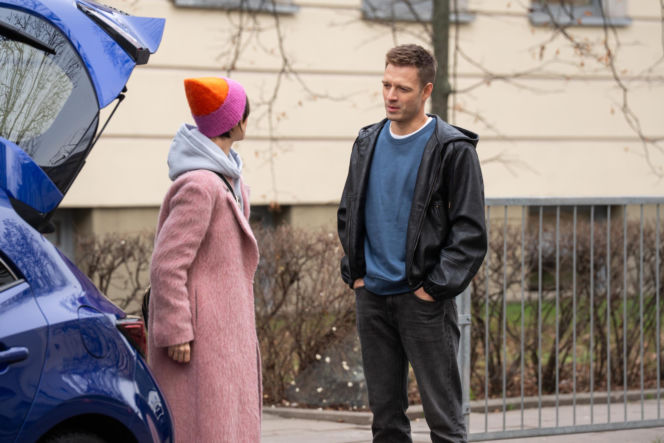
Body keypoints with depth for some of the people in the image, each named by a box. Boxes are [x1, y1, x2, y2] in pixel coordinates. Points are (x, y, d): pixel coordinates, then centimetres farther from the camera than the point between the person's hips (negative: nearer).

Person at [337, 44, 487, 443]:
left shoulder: (453, 149, -6)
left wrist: (436, 287, -14)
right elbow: (348, 214, 21)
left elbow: (471, 232, -8)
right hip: (372, 298, 6)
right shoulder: (368, 143, 11)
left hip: (423, 300, -5)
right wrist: (355, 272, 9)